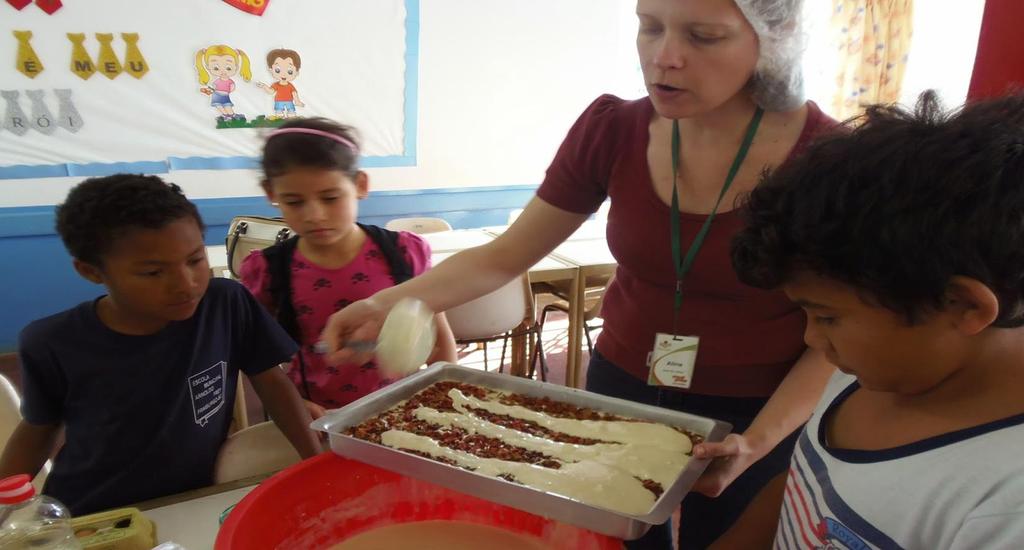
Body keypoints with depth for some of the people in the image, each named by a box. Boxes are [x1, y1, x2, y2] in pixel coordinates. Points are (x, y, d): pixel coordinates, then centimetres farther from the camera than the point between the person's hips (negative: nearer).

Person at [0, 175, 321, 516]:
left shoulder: (227, 305, -12)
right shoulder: (51, 345, -11)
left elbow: (270, 382, -3)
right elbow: (38, 430, 6)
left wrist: (317, 462, -11)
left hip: (194, 504, 0)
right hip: (86, 517, 1)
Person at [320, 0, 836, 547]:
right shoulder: (612, 130, -13)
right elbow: (505, 256, -6)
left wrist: (758, 440, -24)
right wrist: (387, 304, -19)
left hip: (757, 413, -2)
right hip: (623, 385, 2)